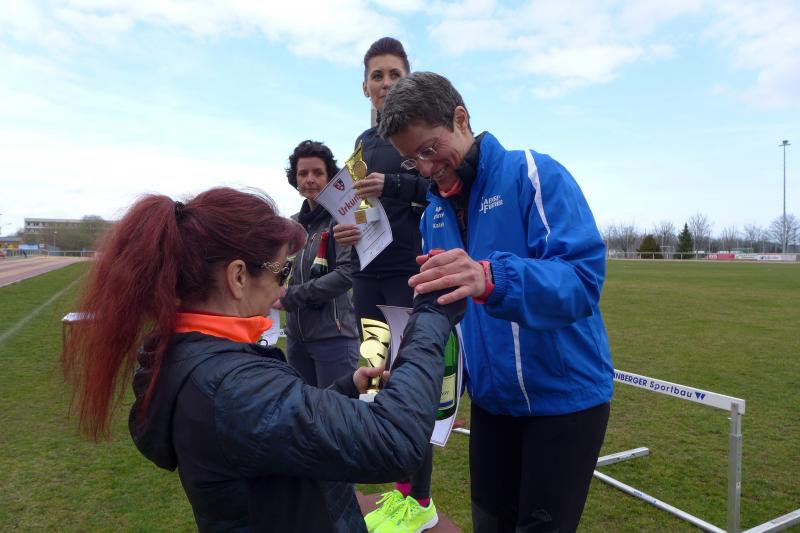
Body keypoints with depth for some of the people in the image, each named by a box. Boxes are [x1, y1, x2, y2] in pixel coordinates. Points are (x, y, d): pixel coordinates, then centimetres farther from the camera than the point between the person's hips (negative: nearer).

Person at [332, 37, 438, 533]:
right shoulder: (364, 142, 18)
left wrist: (394, 184, -20)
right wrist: (348, 228, 3)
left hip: (413, 275, -7)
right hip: (369, 276, 7)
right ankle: (400, 489, 27)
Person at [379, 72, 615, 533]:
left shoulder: (534, 174, -15)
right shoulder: (434, 211, 5)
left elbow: (582, 276, -27)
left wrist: (490, 279, -44)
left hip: (564, 393, -5)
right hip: (491, 397, 6)